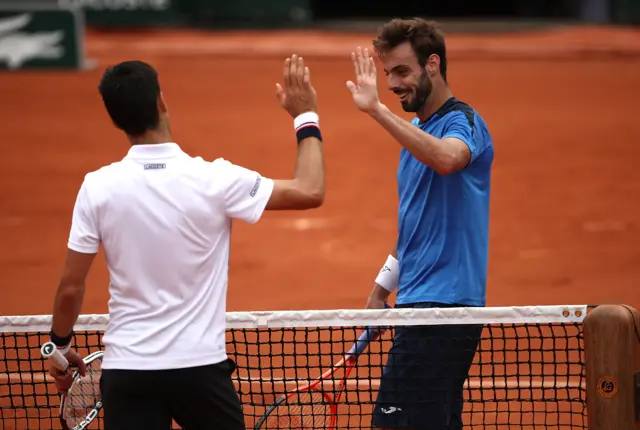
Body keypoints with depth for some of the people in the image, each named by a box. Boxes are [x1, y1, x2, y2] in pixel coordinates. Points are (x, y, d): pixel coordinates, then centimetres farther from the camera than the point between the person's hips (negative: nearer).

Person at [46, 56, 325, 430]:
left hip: (126, 370, 1)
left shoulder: (97, 188, -7)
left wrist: (61, 346, 16)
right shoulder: (213, 180, -11)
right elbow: (311, 191, -2)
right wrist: (306, 116, 11)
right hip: (200, 366, 0)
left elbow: (71, 288, -2)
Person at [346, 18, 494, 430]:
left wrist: (376, 109, -37)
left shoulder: (463, 122, -10)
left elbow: (446, 158, -36)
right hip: (422, 304, 10)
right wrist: (382, 288, 25)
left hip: (444, 306, -10)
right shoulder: (416, 131, 19)